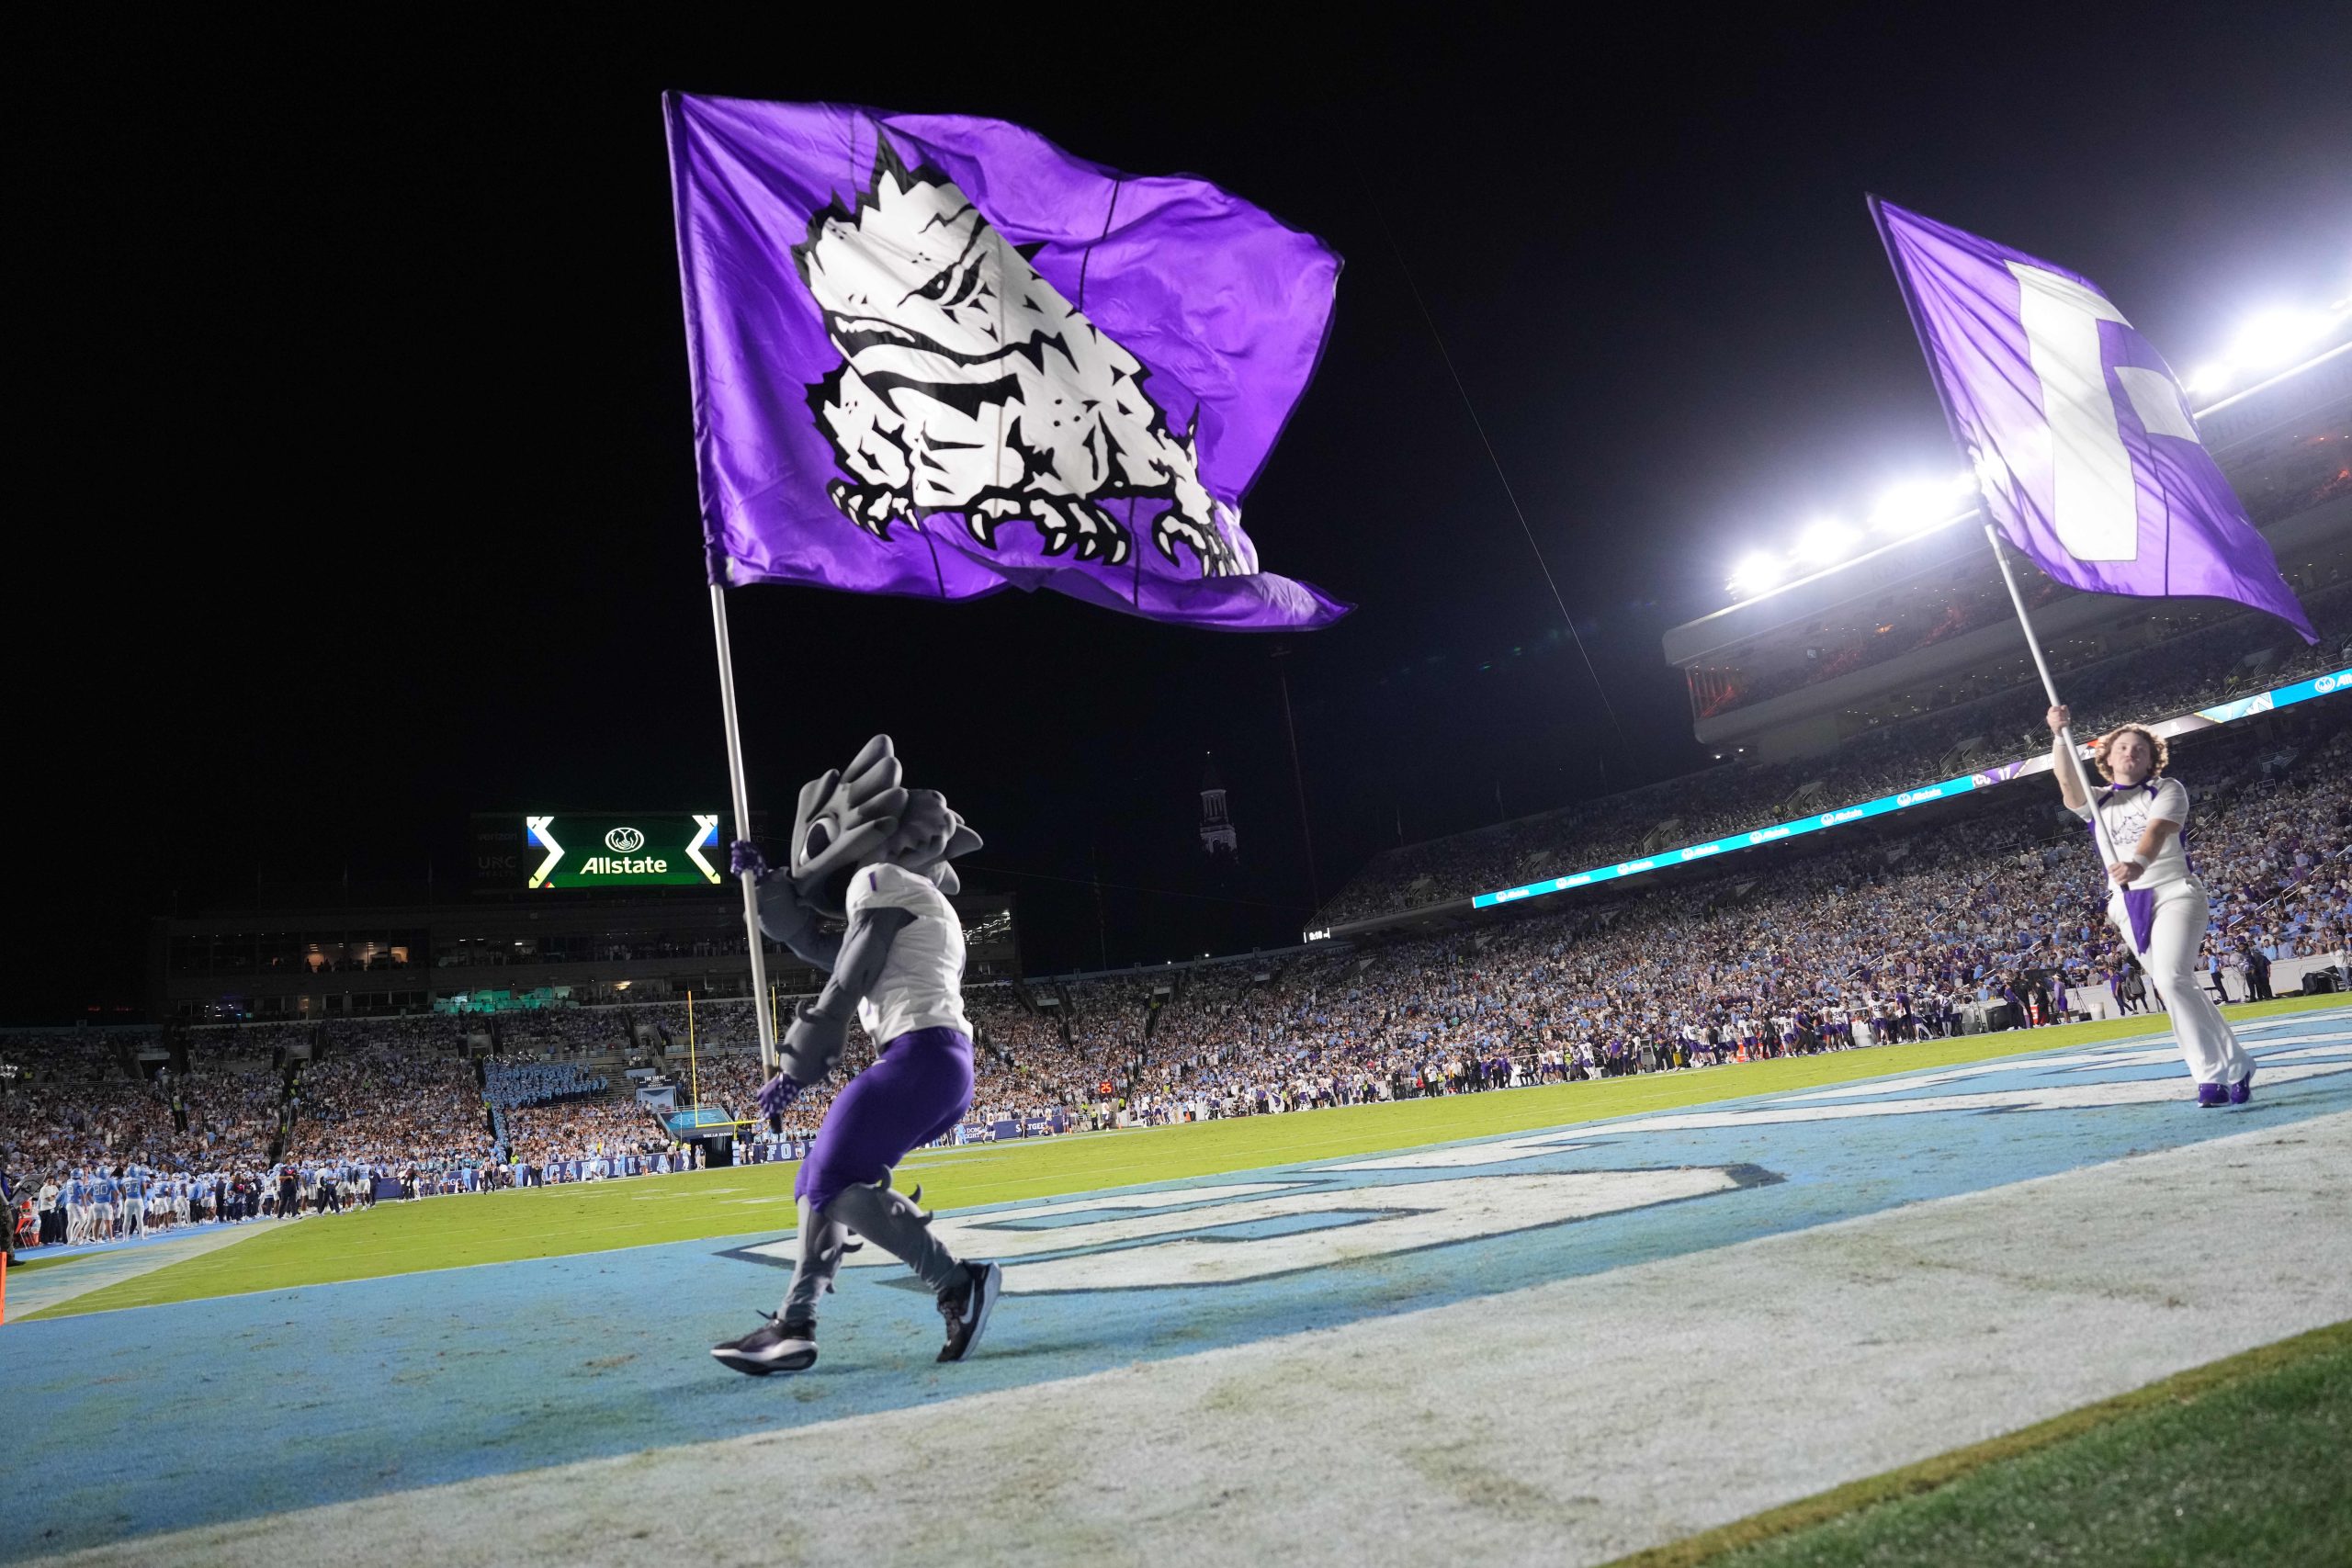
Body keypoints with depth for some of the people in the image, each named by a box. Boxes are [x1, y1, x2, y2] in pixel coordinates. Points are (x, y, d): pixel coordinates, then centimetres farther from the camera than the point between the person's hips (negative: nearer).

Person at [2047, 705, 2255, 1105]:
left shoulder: (2167, 790, 4)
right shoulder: (2096, 802, 13)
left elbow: (2157, 829, -18)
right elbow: (2068, 782, -10)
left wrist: (2139, 862, -39)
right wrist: (2059, 735, -27)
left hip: (2174, 892, -4)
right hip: (2128, 904, 4)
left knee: (2172, 980, -21)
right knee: (2179, 987, 5)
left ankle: (2221, 1070, -13)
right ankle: (2233, 1067, 16)